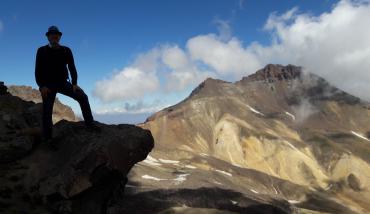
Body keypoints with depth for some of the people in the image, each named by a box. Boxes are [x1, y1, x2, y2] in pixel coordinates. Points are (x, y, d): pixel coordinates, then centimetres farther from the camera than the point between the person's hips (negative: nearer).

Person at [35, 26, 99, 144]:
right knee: (47, 110, -8)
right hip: (48, 84, -1)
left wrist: (74, 84, -13)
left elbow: (72, 67, 0)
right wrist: (42, 86, -18)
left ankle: (90, 124, -12)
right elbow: (38, 70, -5)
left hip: (63, 83, 2)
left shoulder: (66, 50, 2)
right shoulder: (42, 51, -2)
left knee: (83, 97, -16)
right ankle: (47, 138, -4)